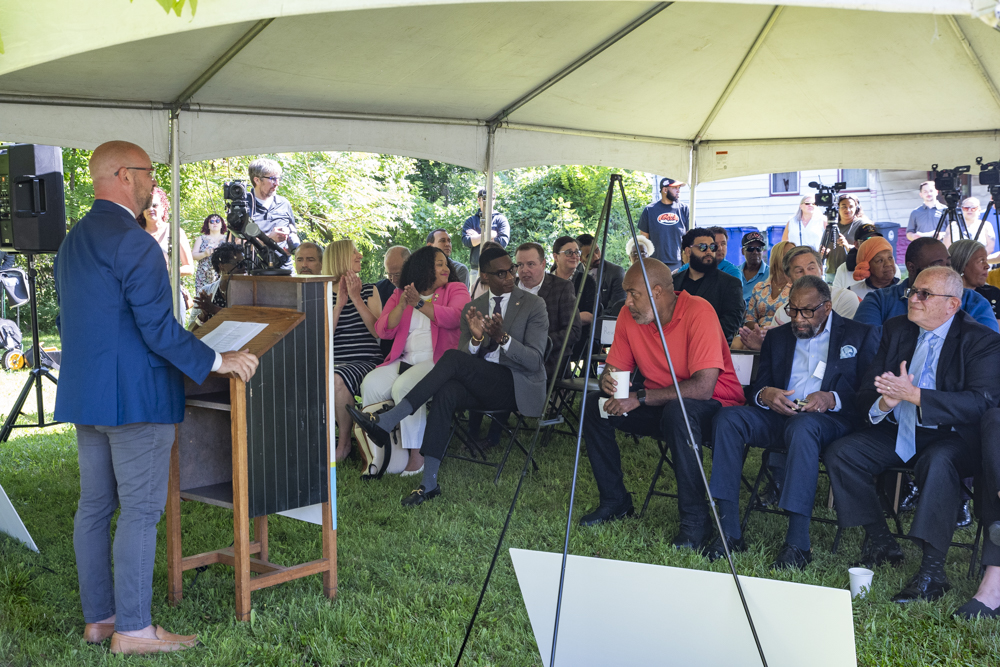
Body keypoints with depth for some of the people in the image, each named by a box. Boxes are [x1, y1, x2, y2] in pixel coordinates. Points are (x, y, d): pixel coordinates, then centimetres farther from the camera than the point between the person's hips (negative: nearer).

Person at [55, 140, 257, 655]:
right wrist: (218, 361, -10)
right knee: (139, 511, -3)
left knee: (94, 506, 13)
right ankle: (132, 629, 3)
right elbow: (158, 329, -20)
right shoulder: (134, 243, -17)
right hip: (135, 397, -10)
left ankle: (97, 618, 22)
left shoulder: (72, 241, 14)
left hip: (85, 395, 10)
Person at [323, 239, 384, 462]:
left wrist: (357, 299, -7)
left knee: (337, 379, -35)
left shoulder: (369, 291, 10)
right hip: (333, 362, 2)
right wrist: (339, 303, -7)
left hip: (366, 361, -1)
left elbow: (378, 331, -4)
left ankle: (344, 443, -14)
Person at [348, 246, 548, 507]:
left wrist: (502, 338, -25)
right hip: (481, 385, 4)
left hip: (517, 386, -4)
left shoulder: (534, 305, 0)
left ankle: (386, 422, -30)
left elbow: (534, 360, -8)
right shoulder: (472, 308, 13)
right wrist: (475, 339, -15)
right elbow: (466, 357, 8)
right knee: (447, 392, -32)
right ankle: (429, 483, -31)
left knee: (453, 358, -28)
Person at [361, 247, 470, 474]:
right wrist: (402, 306, -9)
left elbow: (455, 317, -12)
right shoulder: (399, 295, 17)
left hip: (438, 361, -4)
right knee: (370, 385, -21)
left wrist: (419, 304, -14)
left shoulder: (455, 289, 10)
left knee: (403, 387, -31)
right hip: (404, 361, 4)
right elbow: (383, 331, 6)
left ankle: (417, 454, -24)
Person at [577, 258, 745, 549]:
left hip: (714, 403, -7)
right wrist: (607, 380, -22)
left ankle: (694, 520, -23)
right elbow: (616, 367, 4)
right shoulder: (629, 315, -4)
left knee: (677, 412, -38)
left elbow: (703, 387, -31)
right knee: (594, 403, -9)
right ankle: (615, 501, 5)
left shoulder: (698, 312, -24)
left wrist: (640, 398, -31)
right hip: (661, 404, 7)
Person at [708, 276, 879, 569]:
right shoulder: (777, 337, 21)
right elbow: (757, 387, 15)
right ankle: (729, 532, -26)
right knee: (727, 418, -25)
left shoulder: (860, 335, 9)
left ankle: (798, 543, -38)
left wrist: (831, 399, -19)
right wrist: (765, 395, -10)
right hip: (778, 416, 4)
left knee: (802, 427, -39)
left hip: (831, 421, -4)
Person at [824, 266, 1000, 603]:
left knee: (938, 462, -37)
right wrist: (885, 402, -19)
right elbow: (865, 393, 7)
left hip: (949, 436, -5)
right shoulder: (896, 329, 9)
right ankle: (880, 544, -3)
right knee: (840, 453, -14)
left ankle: (932, 571, -33)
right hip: (897, 431, 6)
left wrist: (914, 395, -29)